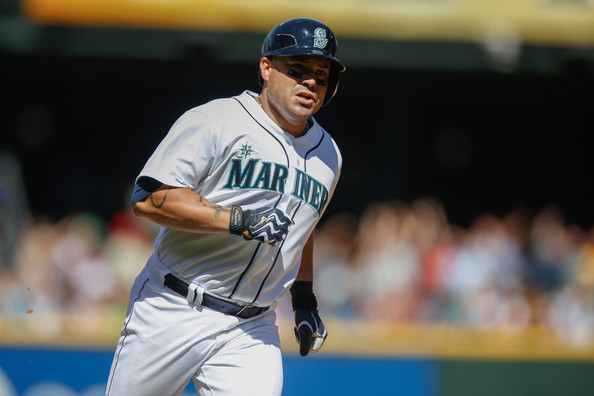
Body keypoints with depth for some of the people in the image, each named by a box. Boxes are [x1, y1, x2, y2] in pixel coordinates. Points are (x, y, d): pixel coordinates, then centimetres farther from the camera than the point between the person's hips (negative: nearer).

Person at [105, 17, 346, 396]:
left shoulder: (328, 155, 13)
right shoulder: (214, 121, -10)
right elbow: (149, 198, -18)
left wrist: (304, 298, 21)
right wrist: (241, 221, -24)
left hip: (252, 331, 4)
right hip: (174, 313, -4)